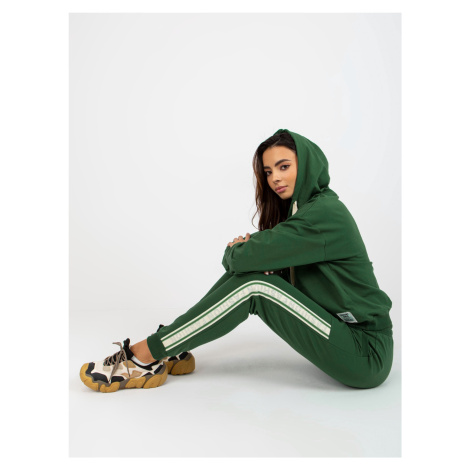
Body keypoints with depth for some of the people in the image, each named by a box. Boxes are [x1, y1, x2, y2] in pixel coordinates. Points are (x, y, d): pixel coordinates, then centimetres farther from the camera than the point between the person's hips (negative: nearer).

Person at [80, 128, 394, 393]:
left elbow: (248, 256, -25)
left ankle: (145, 355, -13)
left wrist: (235, 251, -2)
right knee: (245, 269, -5)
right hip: (340, 330, 8)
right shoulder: (303, 208, 11)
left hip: (367, 355, -8)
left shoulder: (325, 213, -20)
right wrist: (245, 249, -12)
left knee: (253, 285, -23)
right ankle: (173, 349, 0)